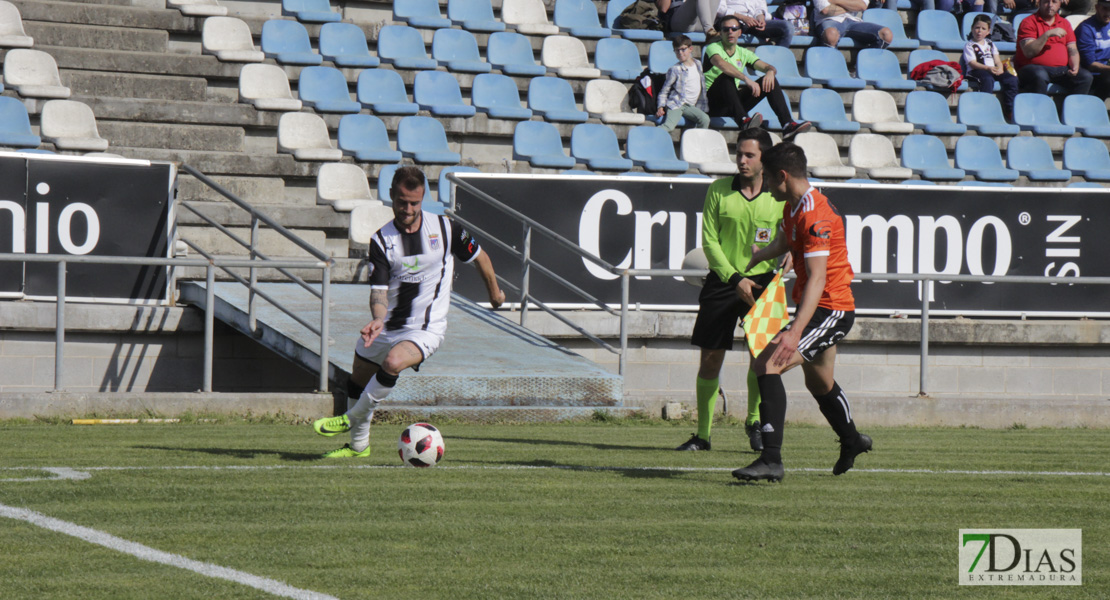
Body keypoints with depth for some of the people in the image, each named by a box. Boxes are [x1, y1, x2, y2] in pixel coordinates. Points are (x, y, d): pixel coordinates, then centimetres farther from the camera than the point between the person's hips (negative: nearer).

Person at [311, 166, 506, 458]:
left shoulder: (445, 228, -8)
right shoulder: (381, 240, -8)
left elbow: (479, 257, 9)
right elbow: (378, 289, -16)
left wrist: (494, 292, 23)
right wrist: (378, 319, -37)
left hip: (425, 329, -3)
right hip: (387, 325, 3)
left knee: (393, 362, -32)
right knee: (357, 384, 15)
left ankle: (352, 419, -11)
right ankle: (358, 445, 41)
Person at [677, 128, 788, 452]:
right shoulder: (718, 191, 1)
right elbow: (709, 241, -2)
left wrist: (780, 267, -13)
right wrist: (735, 278, -13)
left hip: (761, 282, -1)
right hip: (722, 282, 1)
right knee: (710, 360, 2)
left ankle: (754, 420, 7)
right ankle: (703, 434, 13)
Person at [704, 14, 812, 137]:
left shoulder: (743, 53, 15)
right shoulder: (713, 48, -4)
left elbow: (766, 66, 5)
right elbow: (721, 64, -27)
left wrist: (770, 71, -22)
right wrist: (746, 79, -40)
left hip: (734, 102, 5)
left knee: (768, 81, -9)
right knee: (727, 77, -33)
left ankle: (788, 125, -26)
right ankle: (743, 121, -55)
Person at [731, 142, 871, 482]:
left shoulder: (814, 216, -24)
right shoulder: (793, 207, 7)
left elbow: (817, 279, -31)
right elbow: (783, 242, 31)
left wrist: (795, 333, -39)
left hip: (830, 309, -10)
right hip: (821, 309, 10)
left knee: (767, 365, -23)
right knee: (819, 382, 29)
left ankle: (771, 460, -26)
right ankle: (851, 442, 55)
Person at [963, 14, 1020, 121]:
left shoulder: (990, 44, 24)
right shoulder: (969, 46, 6)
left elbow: (998, 61, 16)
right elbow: (972, 63, -8)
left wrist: (1000, 69, -8)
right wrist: (988, 68, -22)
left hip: (993, 70, 5)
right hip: (976, 72, -5)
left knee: (1012, 79, -18)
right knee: (988, 79, -40)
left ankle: (1010, 112, -17)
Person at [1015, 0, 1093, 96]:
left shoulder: (1065, 23, 19)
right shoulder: (1029, 22, 3)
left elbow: (1072, 50, 14)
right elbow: (1028, 52, -9)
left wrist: (1075, 67, -7)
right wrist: (1047, 35, -16)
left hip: (1061, 69, 5)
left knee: (1086, 76, -19)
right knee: (1039, 76, -39)